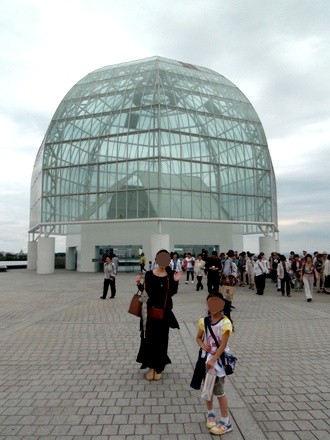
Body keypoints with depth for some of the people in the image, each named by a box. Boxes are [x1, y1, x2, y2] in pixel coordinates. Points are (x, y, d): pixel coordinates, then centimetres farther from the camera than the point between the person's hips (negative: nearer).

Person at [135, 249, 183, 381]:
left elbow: (172, 293, -9)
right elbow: (144, 291, 1)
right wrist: (139, 284, -15)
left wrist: (175, 281, -22)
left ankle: (158, 367, 25)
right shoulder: (149, 274, -3)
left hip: (164, 312, 0)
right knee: (148, 338, 5)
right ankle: (151, 366, 22)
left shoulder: (170, 275, -4)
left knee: (161, 339, 9)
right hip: (149, 311, 0)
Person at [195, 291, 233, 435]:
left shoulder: (225, 323, -19)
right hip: (206, 358, 5)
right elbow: (198, 338, 8)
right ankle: (210, 414, 40)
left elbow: (223, 345, -21)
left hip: (218, 359, -5)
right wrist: (203, 345, -13)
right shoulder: (204, 321, -3)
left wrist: (213, 360, -25)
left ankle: (226, 423, 19)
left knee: (219, 391, 3)